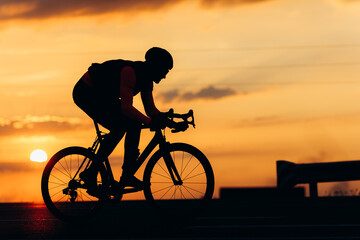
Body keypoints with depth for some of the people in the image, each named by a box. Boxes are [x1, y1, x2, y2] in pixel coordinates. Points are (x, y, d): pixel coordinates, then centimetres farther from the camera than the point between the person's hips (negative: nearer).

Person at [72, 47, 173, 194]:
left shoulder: (146, 79, -2)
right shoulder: (130, 72, -30)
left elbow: (150, 109, -1)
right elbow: (126, 108, -39)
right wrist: (150, 122, -46)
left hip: (103, 97, 10)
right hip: (85, 92, -10)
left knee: (134, 125, -3)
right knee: (118, 129, -23)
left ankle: (127, 175, -1)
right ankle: (91, 174, -18)